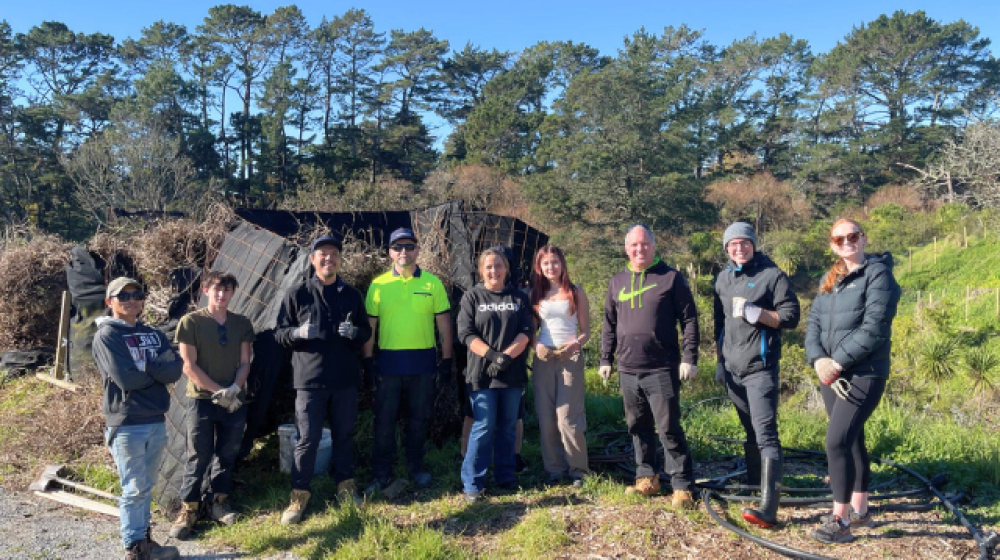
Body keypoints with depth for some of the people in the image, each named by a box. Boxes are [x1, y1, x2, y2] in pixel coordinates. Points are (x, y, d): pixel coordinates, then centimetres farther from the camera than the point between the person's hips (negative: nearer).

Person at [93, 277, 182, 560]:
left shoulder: (154, 334, 13)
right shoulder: (107, 335, -5)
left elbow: (175, 370, -2)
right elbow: (126, 378, -18)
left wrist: (144, 367, -15)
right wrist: (158, 371, -3)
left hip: (157, 422, 6)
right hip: (126, 424, -6)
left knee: (146, 487, 14)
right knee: (134, 489, -1)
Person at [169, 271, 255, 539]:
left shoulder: (242, 324, 4)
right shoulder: (191, 322, -6)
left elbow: (245, 363, 5)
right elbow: (189, 366, -10)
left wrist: (234, 389, -14)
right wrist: (218, 391, -14)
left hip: (234, 401, 3)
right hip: (201, 400, -3)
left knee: (227, 454, 11)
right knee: (198, 457, 1)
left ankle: (220, 503, 25)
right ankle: (189, 509, 14)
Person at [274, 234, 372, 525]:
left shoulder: (352, 295, 8)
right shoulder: (298, 295, 0)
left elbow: (367, 332, 13)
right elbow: (279, 333, 2)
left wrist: (355, 332, -10)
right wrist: (298, 332, -20)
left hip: (345, 380, 3)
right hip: (310, 379, -3)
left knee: (344, 435, 13)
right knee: (308, 439, -1)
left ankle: (345, 485, 28)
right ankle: (299, 495, 13)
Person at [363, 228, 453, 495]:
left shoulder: (432, 283, 2)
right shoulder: (378, 285, 2)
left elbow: (444, 324, 4)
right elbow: (369, 325, 4)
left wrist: (447, 360, 1)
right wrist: (368, 360, -1)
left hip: (423, 362, 0)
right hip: (388, 361, 0)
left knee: (419, 418, 12)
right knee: (384, 419, 4)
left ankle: (416, 466, 29)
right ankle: (382, 473, 17)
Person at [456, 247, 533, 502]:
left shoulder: (518, 297, 10)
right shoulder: (472, 297, 4)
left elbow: (526, 331, 0)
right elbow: (466, 333, -5)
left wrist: (507, 357, -15)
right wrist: (493, 355, -17)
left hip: (513, 374, 3)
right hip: (482, 373, -3)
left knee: (508, 427, 11)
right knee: (484, 427, -4)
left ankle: (505, 477, 23)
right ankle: (472, 483, 5)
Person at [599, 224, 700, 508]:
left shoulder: (671, 278, -2)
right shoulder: (618, 281, 12)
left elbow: (689, 320, -2)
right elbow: (609, 324, 17)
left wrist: (689, 358, -9)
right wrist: (606, 359, 13)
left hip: (662, 370, -5)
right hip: (628, 370, 5)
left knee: (669, 429, -4)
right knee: (638, 427, 12)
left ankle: (682, 486, 5)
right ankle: (647, 478, 25)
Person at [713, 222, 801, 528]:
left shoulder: (772, 275, -5)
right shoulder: (723, 278, 13)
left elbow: (791, 316, -8)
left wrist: (759, 313, -23)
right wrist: (721, 359, 19)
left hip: (760, 368, -6)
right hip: (732, 369, 6)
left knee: (765, 434, -12)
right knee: (750, 432, 17)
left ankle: (769, 508, -16)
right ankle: (753, 486, 31)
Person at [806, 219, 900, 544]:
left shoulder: (878, 274, -7)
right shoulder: (829, 280, 15)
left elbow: (874, 328, -17)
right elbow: (813, 323, 9)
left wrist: (839, 362, -17)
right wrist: (818, 360, -9)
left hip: (864, 374, -7)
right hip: (831, 375, 7)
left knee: (837, 441, -12)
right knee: (851, 440, 15)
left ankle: (840, 520, -1)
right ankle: (859, 510, 28)